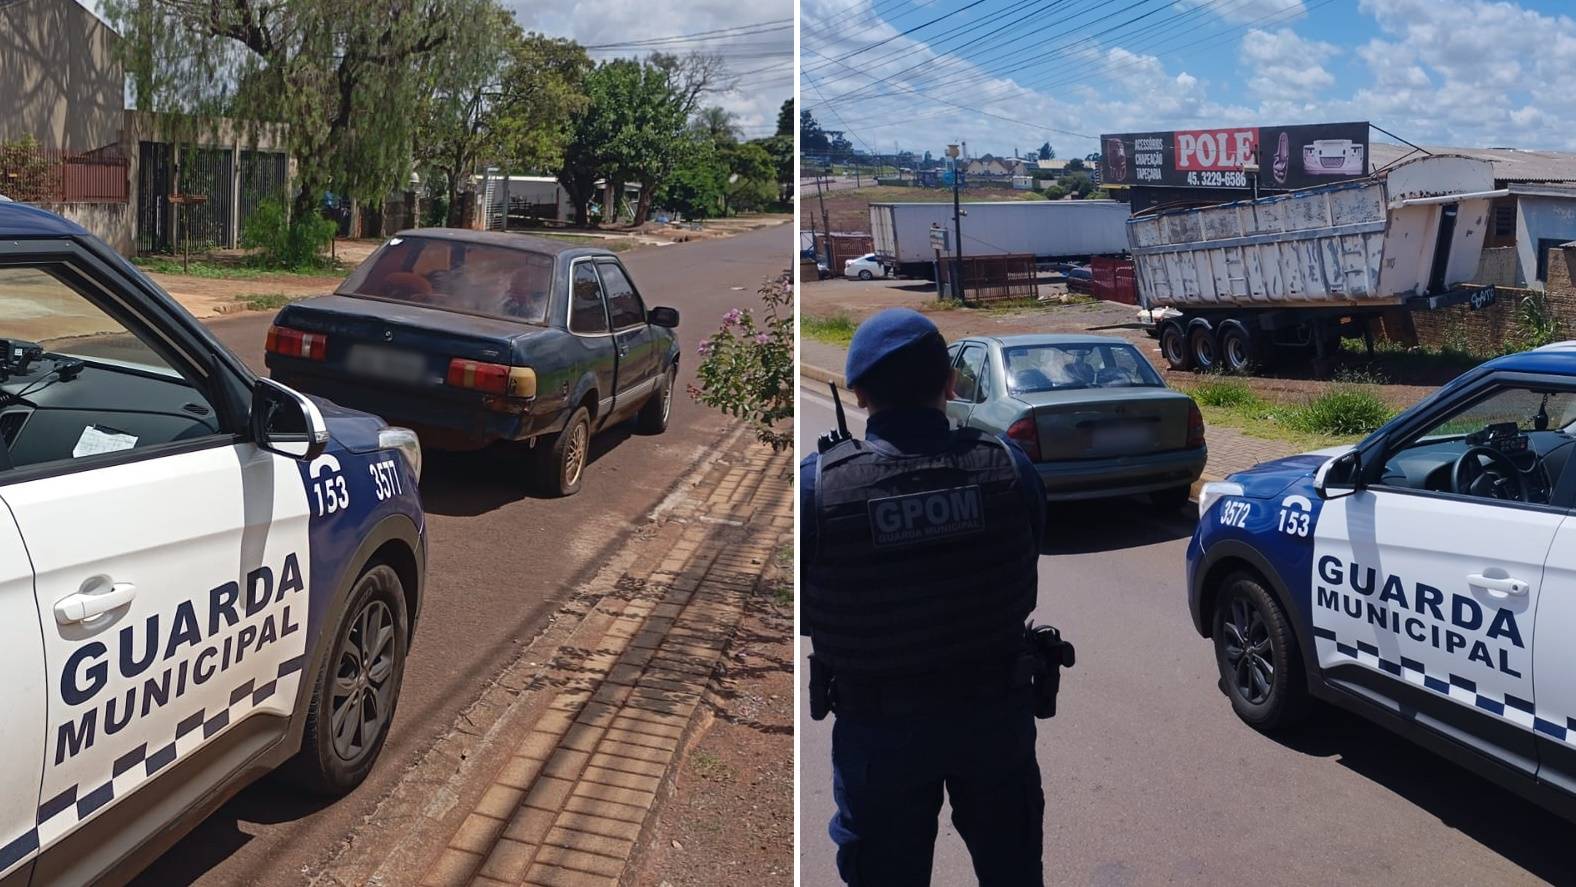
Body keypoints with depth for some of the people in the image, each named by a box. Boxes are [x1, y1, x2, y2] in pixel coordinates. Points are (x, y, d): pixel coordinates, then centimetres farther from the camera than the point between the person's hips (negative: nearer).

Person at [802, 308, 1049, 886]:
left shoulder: (817, 484, -21)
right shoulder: (1007, 465, -14)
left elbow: (799, 613, -8)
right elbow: (1024, 591, -1)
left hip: (878, 729, -2)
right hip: (996, 711, 3)